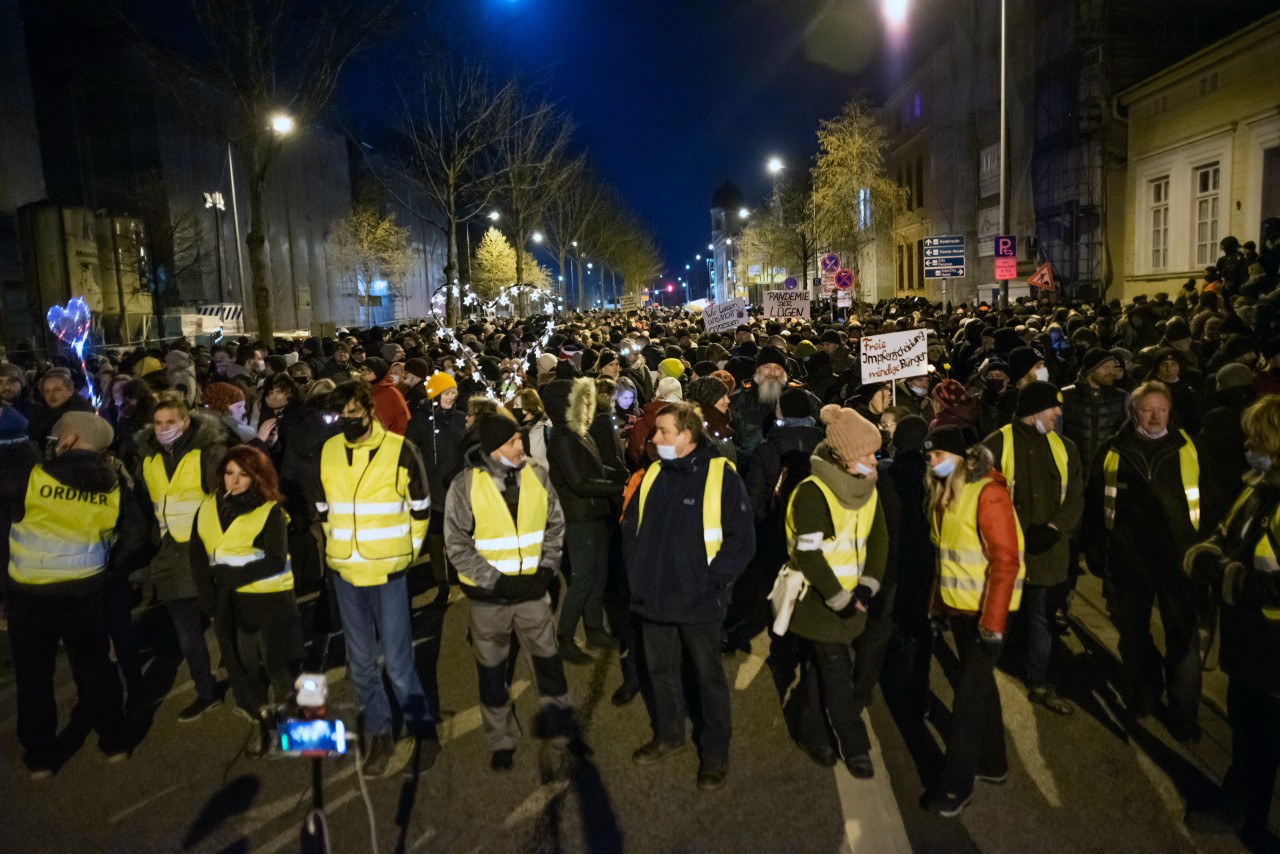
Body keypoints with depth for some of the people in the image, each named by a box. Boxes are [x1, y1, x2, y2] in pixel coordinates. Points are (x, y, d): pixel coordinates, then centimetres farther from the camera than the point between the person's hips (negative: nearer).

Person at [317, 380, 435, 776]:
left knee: (397, 660, -2)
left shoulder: (400, 450, -8)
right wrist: (339, 546, 13)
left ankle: (422, 727, 18)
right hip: (344, 572, 4)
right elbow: (323, 509, 16)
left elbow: (421, 508, 2)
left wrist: (406, 550, 4)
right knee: (361, 662, 13)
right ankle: (379, 733, 28)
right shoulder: (327, 452, 2)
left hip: (388, 572, -4)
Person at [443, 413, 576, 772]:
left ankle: (558, 720, 37)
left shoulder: (537, 476, -5)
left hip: (532, 588, 2)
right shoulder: (466, 484, -13)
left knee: (547, 657, 14)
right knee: (492, 669, 12)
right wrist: (495, 580, -15)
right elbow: (457, 544, -10)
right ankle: (502, 739, 31)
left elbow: (555, 525, 6)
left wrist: (546, 567, -4)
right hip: (489, 594, -2)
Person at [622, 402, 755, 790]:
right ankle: (668, 734, 41)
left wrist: (710, 583, -16)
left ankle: (716, 751, 28)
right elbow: (631, 527, 15)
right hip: (654, 597, 6)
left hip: (698, 601, -5)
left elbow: (741, 540, -14)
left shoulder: (720, 476, -14)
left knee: (709, 675, 11)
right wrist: (636, 572, 6)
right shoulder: (653, 475, 5)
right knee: (660, 670, 20)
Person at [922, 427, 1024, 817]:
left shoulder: (988, 492, -20)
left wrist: (993, 621, -22)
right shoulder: (944, 492, 5)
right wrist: (938, 599, 11)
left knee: (969, 693, -1)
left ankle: (957, 784, 10)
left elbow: (1005, 560, -22)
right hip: (958, 605, 8)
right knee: (980, 683, 20)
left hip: (984, 610, -8)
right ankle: (992, 763, 36)